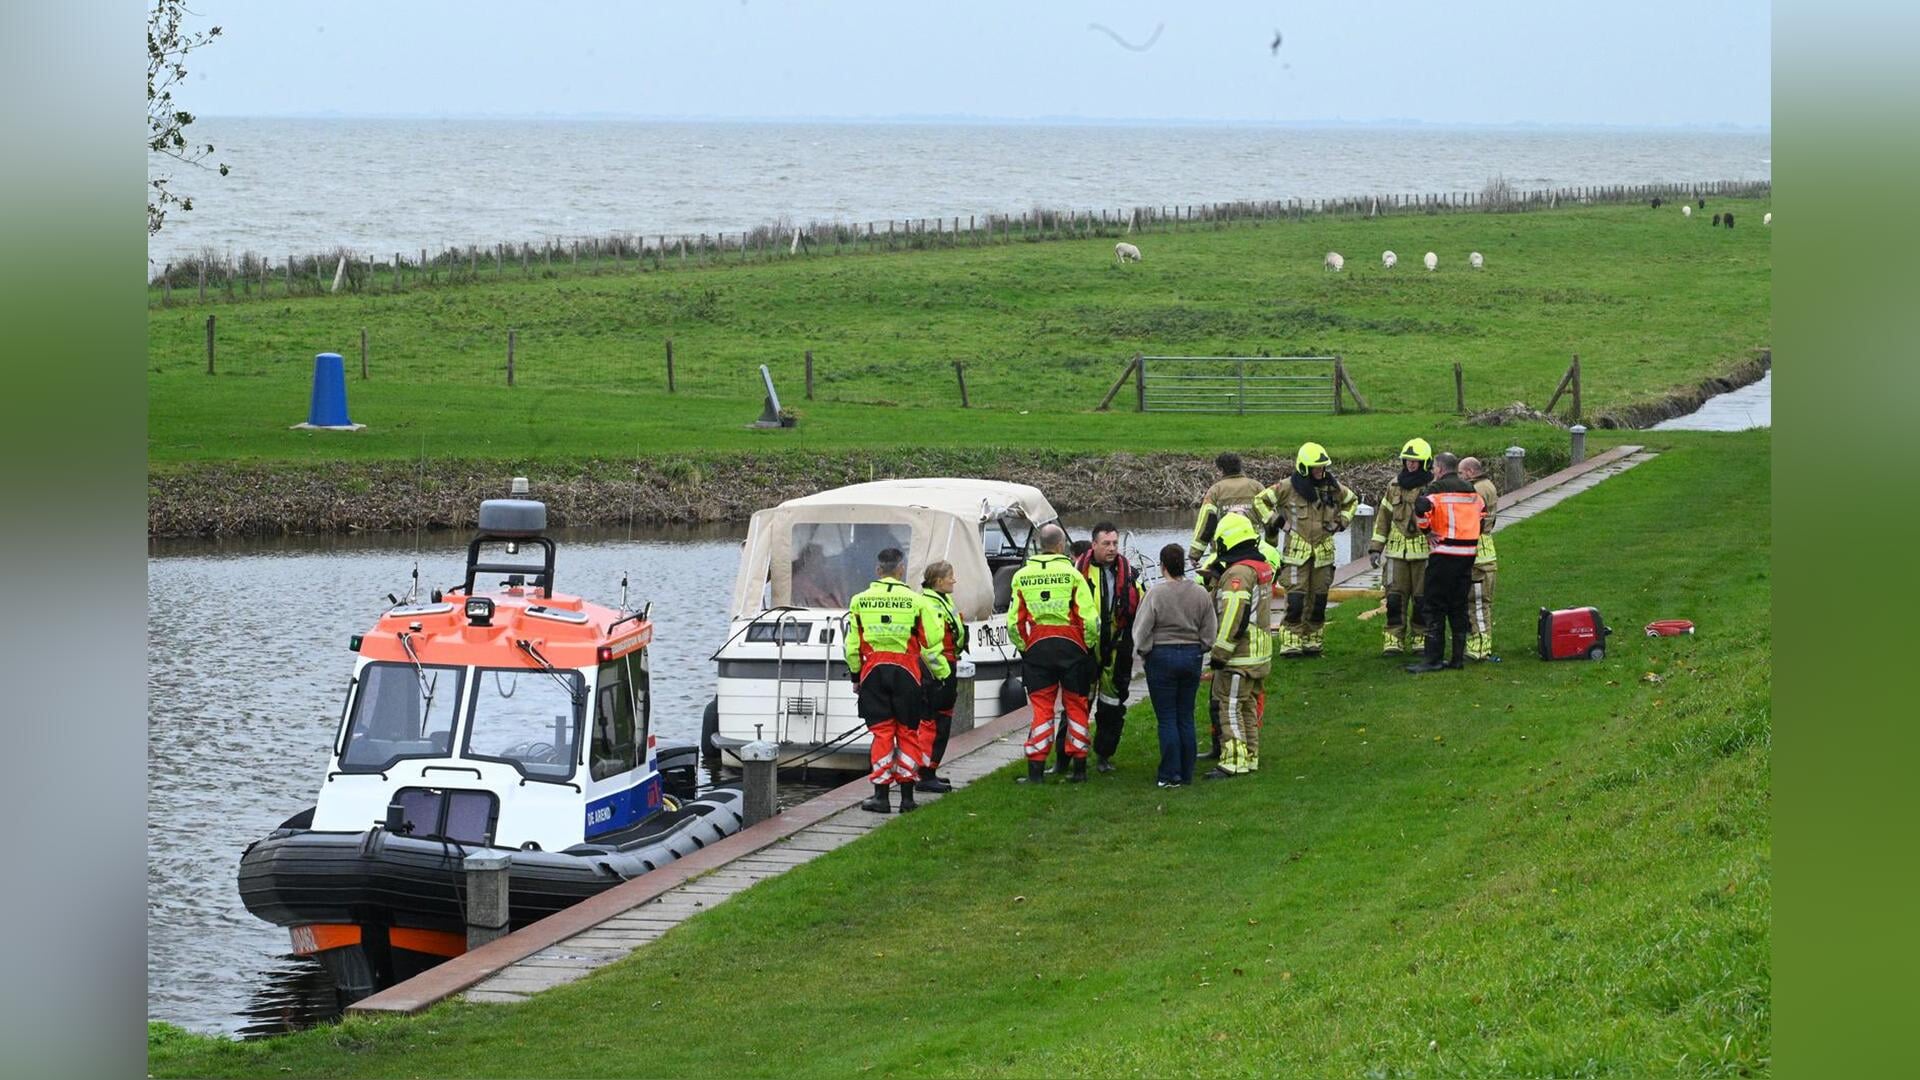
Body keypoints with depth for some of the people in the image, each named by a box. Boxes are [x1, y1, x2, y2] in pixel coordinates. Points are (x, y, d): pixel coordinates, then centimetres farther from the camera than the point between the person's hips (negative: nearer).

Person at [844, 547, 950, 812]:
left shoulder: (859, 601, 1)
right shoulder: (915, 601, -3)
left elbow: (853, 645, 7)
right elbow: (931, 643, -1)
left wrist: (855, 675, 19)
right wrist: (941, 673, 11)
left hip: (873, 672, 1)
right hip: (906, 672, -1)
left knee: (881, 733, 4)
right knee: (907, 733, 8)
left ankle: (881, 795, 0)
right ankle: (907, 796, 9)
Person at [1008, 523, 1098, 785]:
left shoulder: (1022, 577, 1)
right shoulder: (1072, 574, -8)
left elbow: (1014, 621, 2)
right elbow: (1089, 618, -10)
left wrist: (1023, 646, 15)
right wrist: (1089, 645, 5)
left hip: (1037, 646, 2)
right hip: (1071, 646, -2)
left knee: (1041, 707, 3)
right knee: (1076, 705, 9)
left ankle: (1036, 770, -3)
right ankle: (1079, 768, 13)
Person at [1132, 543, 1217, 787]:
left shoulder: (1156, 594, -14)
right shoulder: (1201, 594, 0)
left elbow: (1142, 630, -10)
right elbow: (1209, 632, 5)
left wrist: (1143, 653, 6)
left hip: (1162, 657, -4)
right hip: (1192, 657, 4)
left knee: (1167, 719, 1)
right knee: (1186, 718, 11)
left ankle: (1171, 775, 0)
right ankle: (1186, 774, 14)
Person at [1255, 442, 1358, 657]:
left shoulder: (1332, 487, 6)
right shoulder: (1288, 487, -6)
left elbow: (1352, 501, 25)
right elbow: (1260, 501, 2)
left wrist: (1341, 522, 12)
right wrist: (1273, 521, -4)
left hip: (1323, 554, 4)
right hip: (1296, 553, -4)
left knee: (1318, 602, 7)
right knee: (1295, 601, -11)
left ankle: (1313, 643, 16)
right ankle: (1291, 644, -7)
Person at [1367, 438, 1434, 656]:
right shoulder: (1395, 487, 11)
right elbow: (1383, 518, 16)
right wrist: (1375, 547, 11)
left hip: (1424, 553, -3)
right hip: (1396, 551, 3)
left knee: (1422, 598, 2)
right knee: (1395, 597, -1)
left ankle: (1421, 639, 12)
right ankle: (1394, 640, 3)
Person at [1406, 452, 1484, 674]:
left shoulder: (1438, 488, -7)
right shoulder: (1470, 489, 14)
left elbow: (1421, 506, -23)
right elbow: (1480, 511, 20)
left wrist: (1427, 531, -9)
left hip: (1444, 553, -6)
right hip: (1468, 553, 6)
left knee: (1436, 607, -3)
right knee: (1459, 606, 13)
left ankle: (1433, 658, -7)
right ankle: (1459, 657, 14)